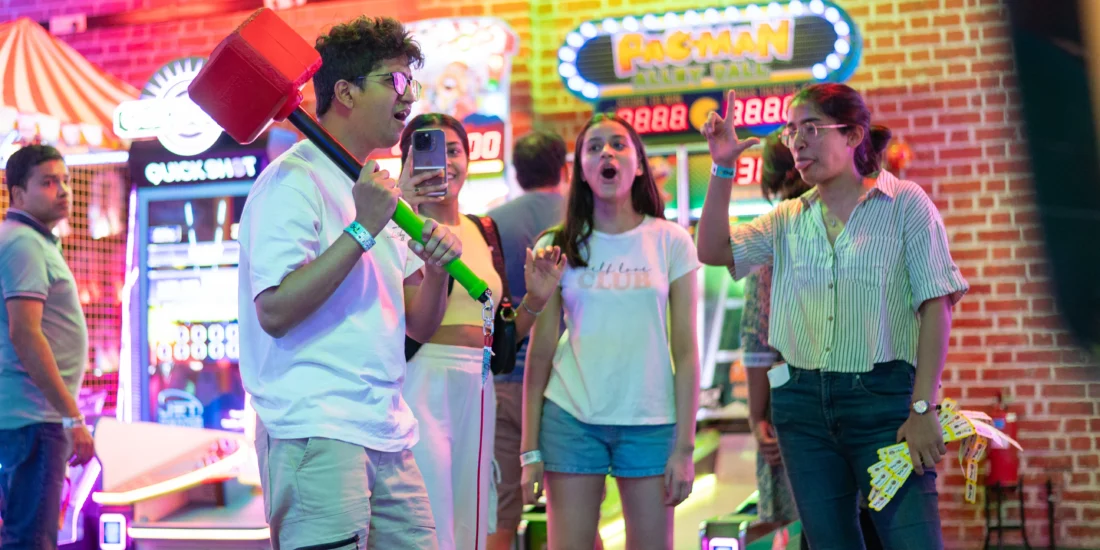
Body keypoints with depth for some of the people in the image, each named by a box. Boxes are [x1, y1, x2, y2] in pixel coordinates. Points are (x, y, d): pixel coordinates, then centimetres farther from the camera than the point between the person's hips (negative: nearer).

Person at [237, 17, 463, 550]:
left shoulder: (376, 187, 20)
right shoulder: (293, 181, -8)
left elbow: (419, 322, 18)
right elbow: (275, 311, -20)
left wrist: (436, 266, -3)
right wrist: (362, 230, -19)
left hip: (388, 437, 9)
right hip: (316, 432, -8)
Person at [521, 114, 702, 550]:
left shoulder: (671, 241, 3)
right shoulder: (557, 246, 4)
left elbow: (685, 351, 2)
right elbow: (540, 353, 5)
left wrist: (684, 446, -3)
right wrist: (530, 448, 1)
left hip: (650, 422, 0)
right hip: (571, 419, 0)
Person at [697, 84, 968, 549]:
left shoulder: (905, 204, -1)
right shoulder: (788, 219, 11)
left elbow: (935, 307, -6)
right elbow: (713, 251, 2)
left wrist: (923, 408, -13)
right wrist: (723, 168, -6)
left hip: (884, 396, -4)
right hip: (803, 402, 4)